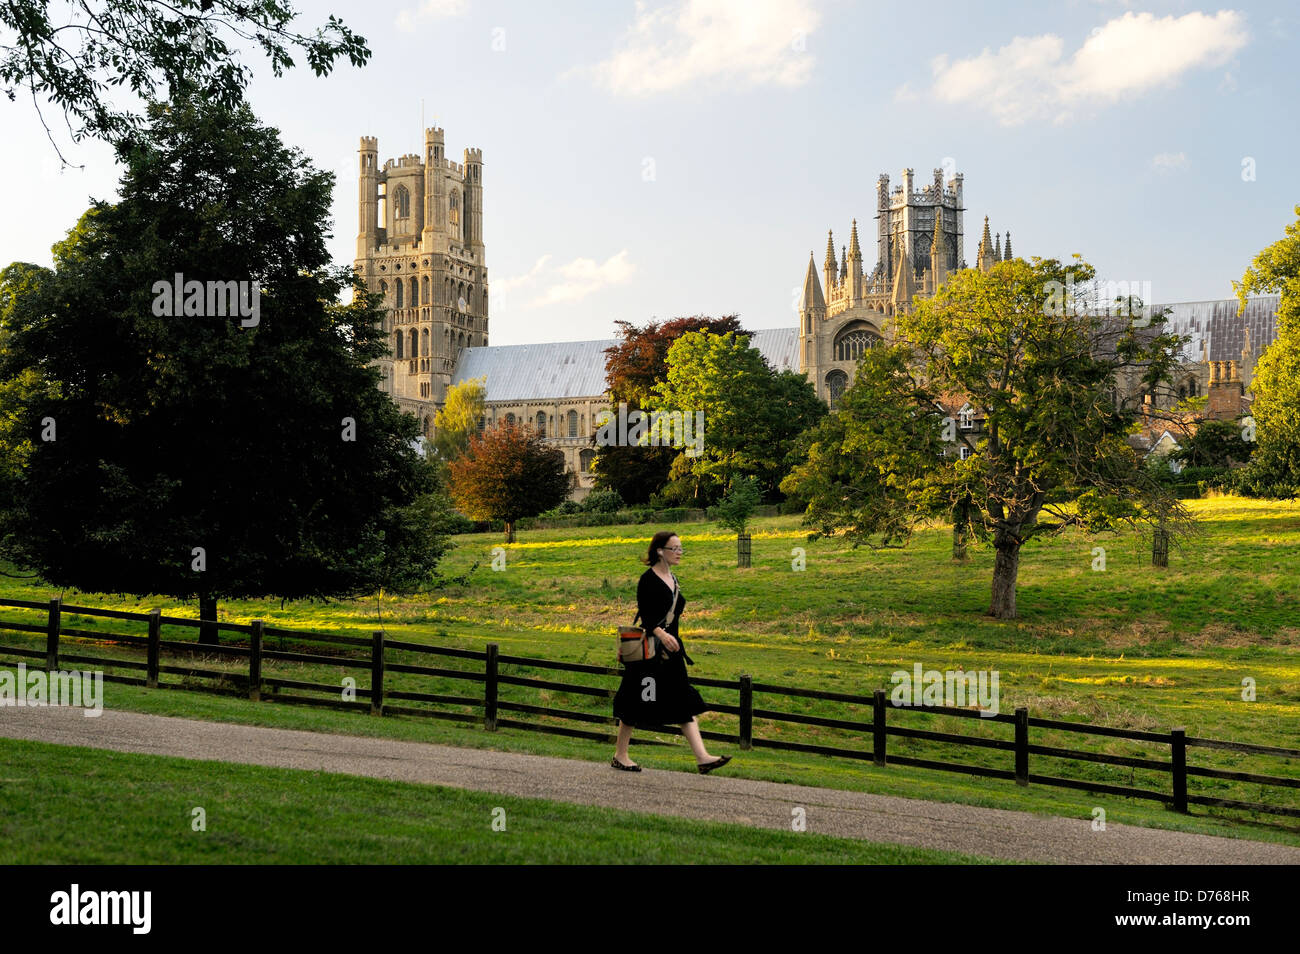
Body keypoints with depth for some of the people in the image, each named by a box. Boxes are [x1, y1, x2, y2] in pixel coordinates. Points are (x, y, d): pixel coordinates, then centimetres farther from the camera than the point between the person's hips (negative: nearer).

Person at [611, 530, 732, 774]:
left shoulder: (672, 579, 12)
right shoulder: (648, 579, -13)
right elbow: (644, 615, -20)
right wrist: (661, 634, -35)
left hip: (671, 650, 8)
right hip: (650, 650, -8)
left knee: (685, 703, 3)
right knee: (637, 704, 2)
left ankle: (702, 757, 0)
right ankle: (619, 756, 15)